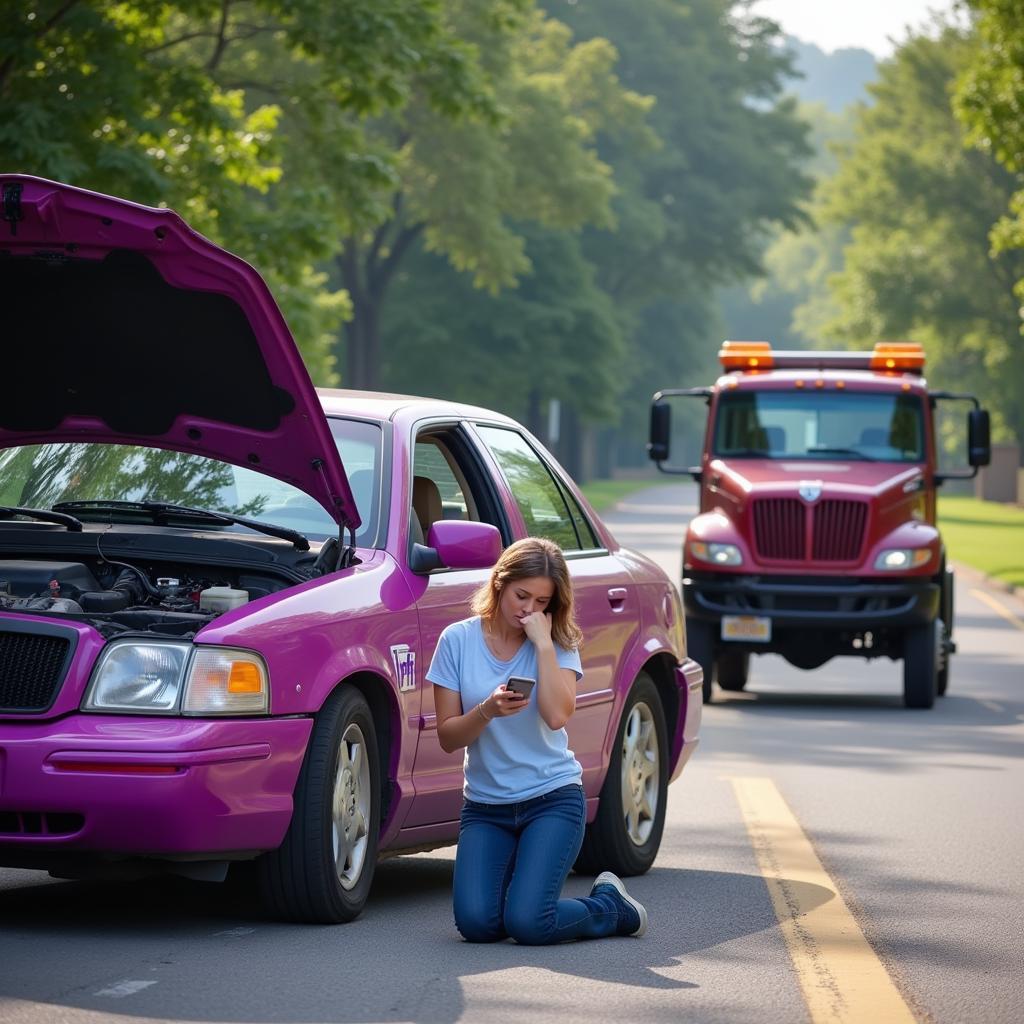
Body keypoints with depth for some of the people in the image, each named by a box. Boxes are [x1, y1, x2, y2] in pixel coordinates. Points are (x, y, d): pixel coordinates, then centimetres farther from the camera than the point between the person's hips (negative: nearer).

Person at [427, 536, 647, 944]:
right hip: (484, 805, 2)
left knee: (527, 923, -20)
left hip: (552, 798, -2)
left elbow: (557, 716, -19)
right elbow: (447, 736, -3)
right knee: (477, 923, -18)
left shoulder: (557, 645, -1)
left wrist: (543, 643, -18)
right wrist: (488, 711, -22)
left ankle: (610, 904, 10)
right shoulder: (458, 640, -1)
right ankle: (517, 876, 16)